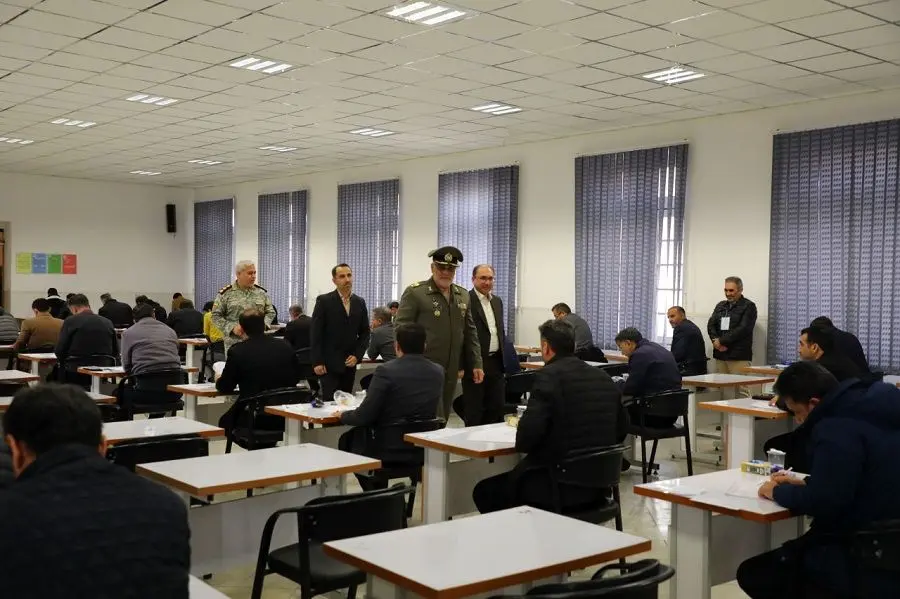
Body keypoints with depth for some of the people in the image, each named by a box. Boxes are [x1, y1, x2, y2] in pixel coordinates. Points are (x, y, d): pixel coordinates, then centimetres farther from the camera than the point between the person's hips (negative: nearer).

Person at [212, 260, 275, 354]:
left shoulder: (261, 292, 7)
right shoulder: (225, 293, -1)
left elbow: (271, 312, 12)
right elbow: (216, 316, -1)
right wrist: (232, 328, -14)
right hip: (234, 342, -2)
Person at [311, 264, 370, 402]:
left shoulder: (360, 302, 9)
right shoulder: (324, 301, -4)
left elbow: (365, 333, 11)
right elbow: (315, 333, -6)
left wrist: (357, 356, -2)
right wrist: (317, 362, -11)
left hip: (349, 364, 4)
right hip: (329, 364, -4)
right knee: (330, 401, -8)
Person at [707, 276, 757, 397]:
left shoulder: (748, 306, 0)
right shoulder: (720, 306, 19)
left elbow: (743, 329, -11)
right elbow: (711, 325, 11)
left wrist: (722, 341, -12)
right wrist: (715, 341, -8)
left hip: (739, 356, -6)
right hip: (720, 355, 6)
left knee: (741, 390, -10)